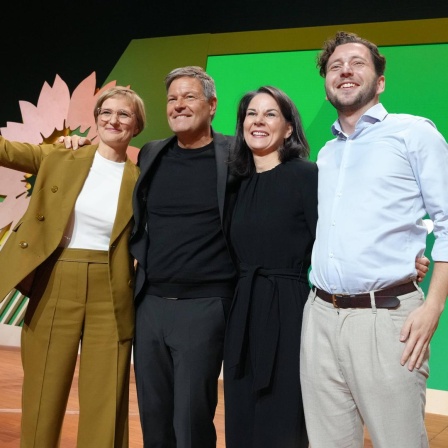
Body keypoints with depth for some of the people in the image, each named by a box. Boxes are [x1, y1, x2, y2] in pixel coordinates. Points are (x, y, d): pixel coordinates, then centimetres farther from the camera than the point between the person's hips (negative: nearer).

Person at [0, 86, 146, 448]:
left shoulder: (141, 180, 2)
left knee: (104, 406, 4)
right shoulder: (60, 159, 5)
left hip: (110, 298, -1)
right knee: (43, 399, 9)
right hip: (54, 289, 1)